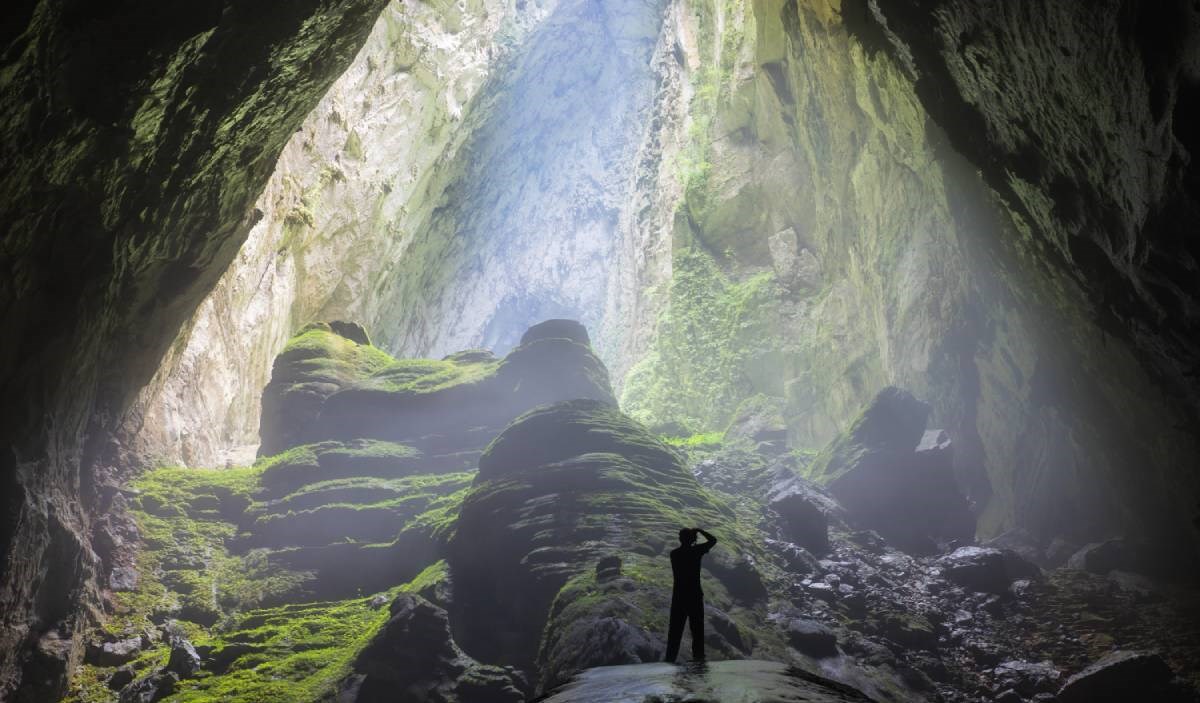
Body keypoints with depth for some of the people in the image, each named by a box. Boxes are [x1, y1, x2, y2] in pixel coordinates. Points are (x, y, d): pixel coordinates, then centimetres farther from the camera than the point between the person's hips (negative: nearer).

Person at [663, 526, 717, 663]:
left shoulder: (674, 553, 0)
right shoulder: (696, 550, -8)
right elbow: (713, 540, 3)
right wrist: (699, 530, 9)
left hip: (678, 596, 2)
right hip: (695, 595, -2)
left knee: (675, 628, 4)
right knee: (697, 627, 7)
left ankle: (670, 656, 3)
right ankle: (698, 655, 8)